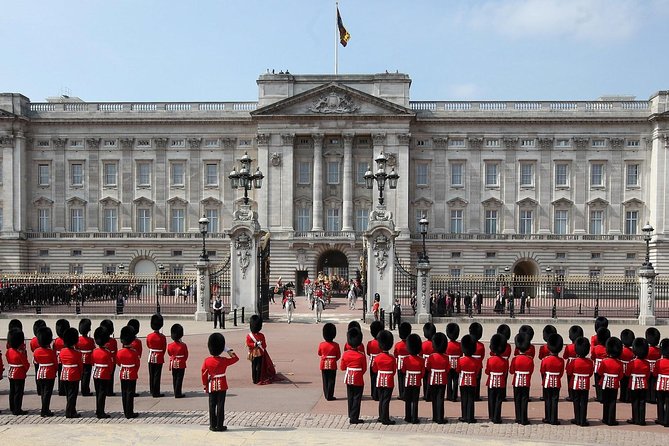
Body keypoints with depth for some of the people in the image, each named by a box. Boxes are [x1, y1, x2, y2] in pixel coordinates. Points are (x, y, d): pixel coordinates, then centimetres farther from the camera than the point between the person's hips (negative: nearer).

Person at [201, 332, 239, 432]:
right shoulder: (224, 361, -11)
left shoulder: (206, 361, -6)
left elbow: (204, 375, 0)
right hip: (222, 386, -2)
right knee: (220, 406, 2)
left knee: (212, 406, 9)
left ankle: (213, 426, 12)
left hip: (211, 386, 2)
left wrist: (205, 386, 10)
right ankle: (219, 426, 4)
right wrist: (228, 350, 3)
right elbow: (236, 358, 4)